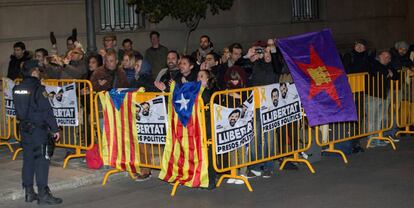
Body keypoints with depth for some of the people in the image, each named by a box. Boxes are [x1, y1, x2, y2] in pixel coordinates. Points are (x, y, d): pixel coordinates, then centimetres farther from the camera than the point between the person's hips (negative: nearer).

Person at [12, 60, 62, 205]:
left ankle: (29, 192, 18)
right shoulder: (38, 88, -15)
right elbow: (47, 111, -16)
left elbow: (19, 110, 13)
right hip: (39, 129, -7)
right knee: (42, 160, -3)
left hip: (24, 128, 7)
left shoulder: (17, 89, 6)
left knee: (28, 159, 12)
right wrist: (55, 129, -11)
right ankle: (43, 194, -3)